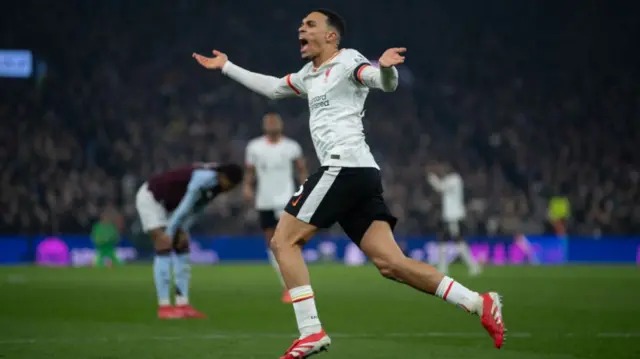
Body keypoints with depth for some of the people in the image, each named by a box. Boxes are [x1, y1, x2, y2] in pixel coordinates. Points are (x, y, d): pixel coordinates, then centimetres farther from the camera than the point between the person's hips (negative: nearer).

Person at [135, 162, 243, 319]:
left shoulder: (217, 183, -5)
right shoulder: (206, 178, -33)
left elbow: (196, 208, 1)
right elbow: (185, 206, -28)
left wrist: (183, 231, -8)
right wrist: (169, 233, -21)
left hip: (166, 203, 9)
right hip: (150, 198, -9)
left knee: (182, 248, 2)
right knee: (164, 248, -16)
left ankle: (182, 305, 0)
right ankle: (164, 306, -16)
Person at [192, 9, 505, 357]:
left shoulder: (347, 61, 0)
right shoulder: (309, 74, 26)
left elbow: (387, 83, -17)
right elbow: (271, 87, 42)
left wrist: (385, 67, -39)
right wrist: (226, 67, 45)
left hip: (344, 167, -9)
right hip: (363, 174, 9)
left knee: (284, 241, -6)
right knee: (391, 263, -3)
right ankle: (478, 303, -9)